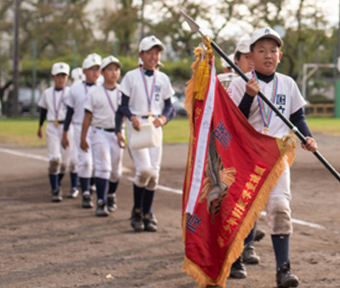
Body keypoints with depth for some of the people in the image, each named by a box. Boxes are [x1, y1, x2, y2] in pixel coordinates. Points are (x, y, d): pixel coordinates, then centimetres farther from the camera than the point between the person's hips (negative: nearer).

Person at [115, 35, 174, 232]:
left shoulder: (163, 79, 10)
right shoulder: (131, 77, 1)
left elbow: (169, 105, 11)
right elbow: (123, 105, 1)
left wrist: (163, 118, -9)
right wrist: (132, 117, -16)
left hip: (155, 127, 4)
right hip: (136, 126, -4)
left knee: (154, 173, 1)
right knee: (144, 169, -17)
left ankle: (147, 214, 14)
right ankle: (137, 211, 2)